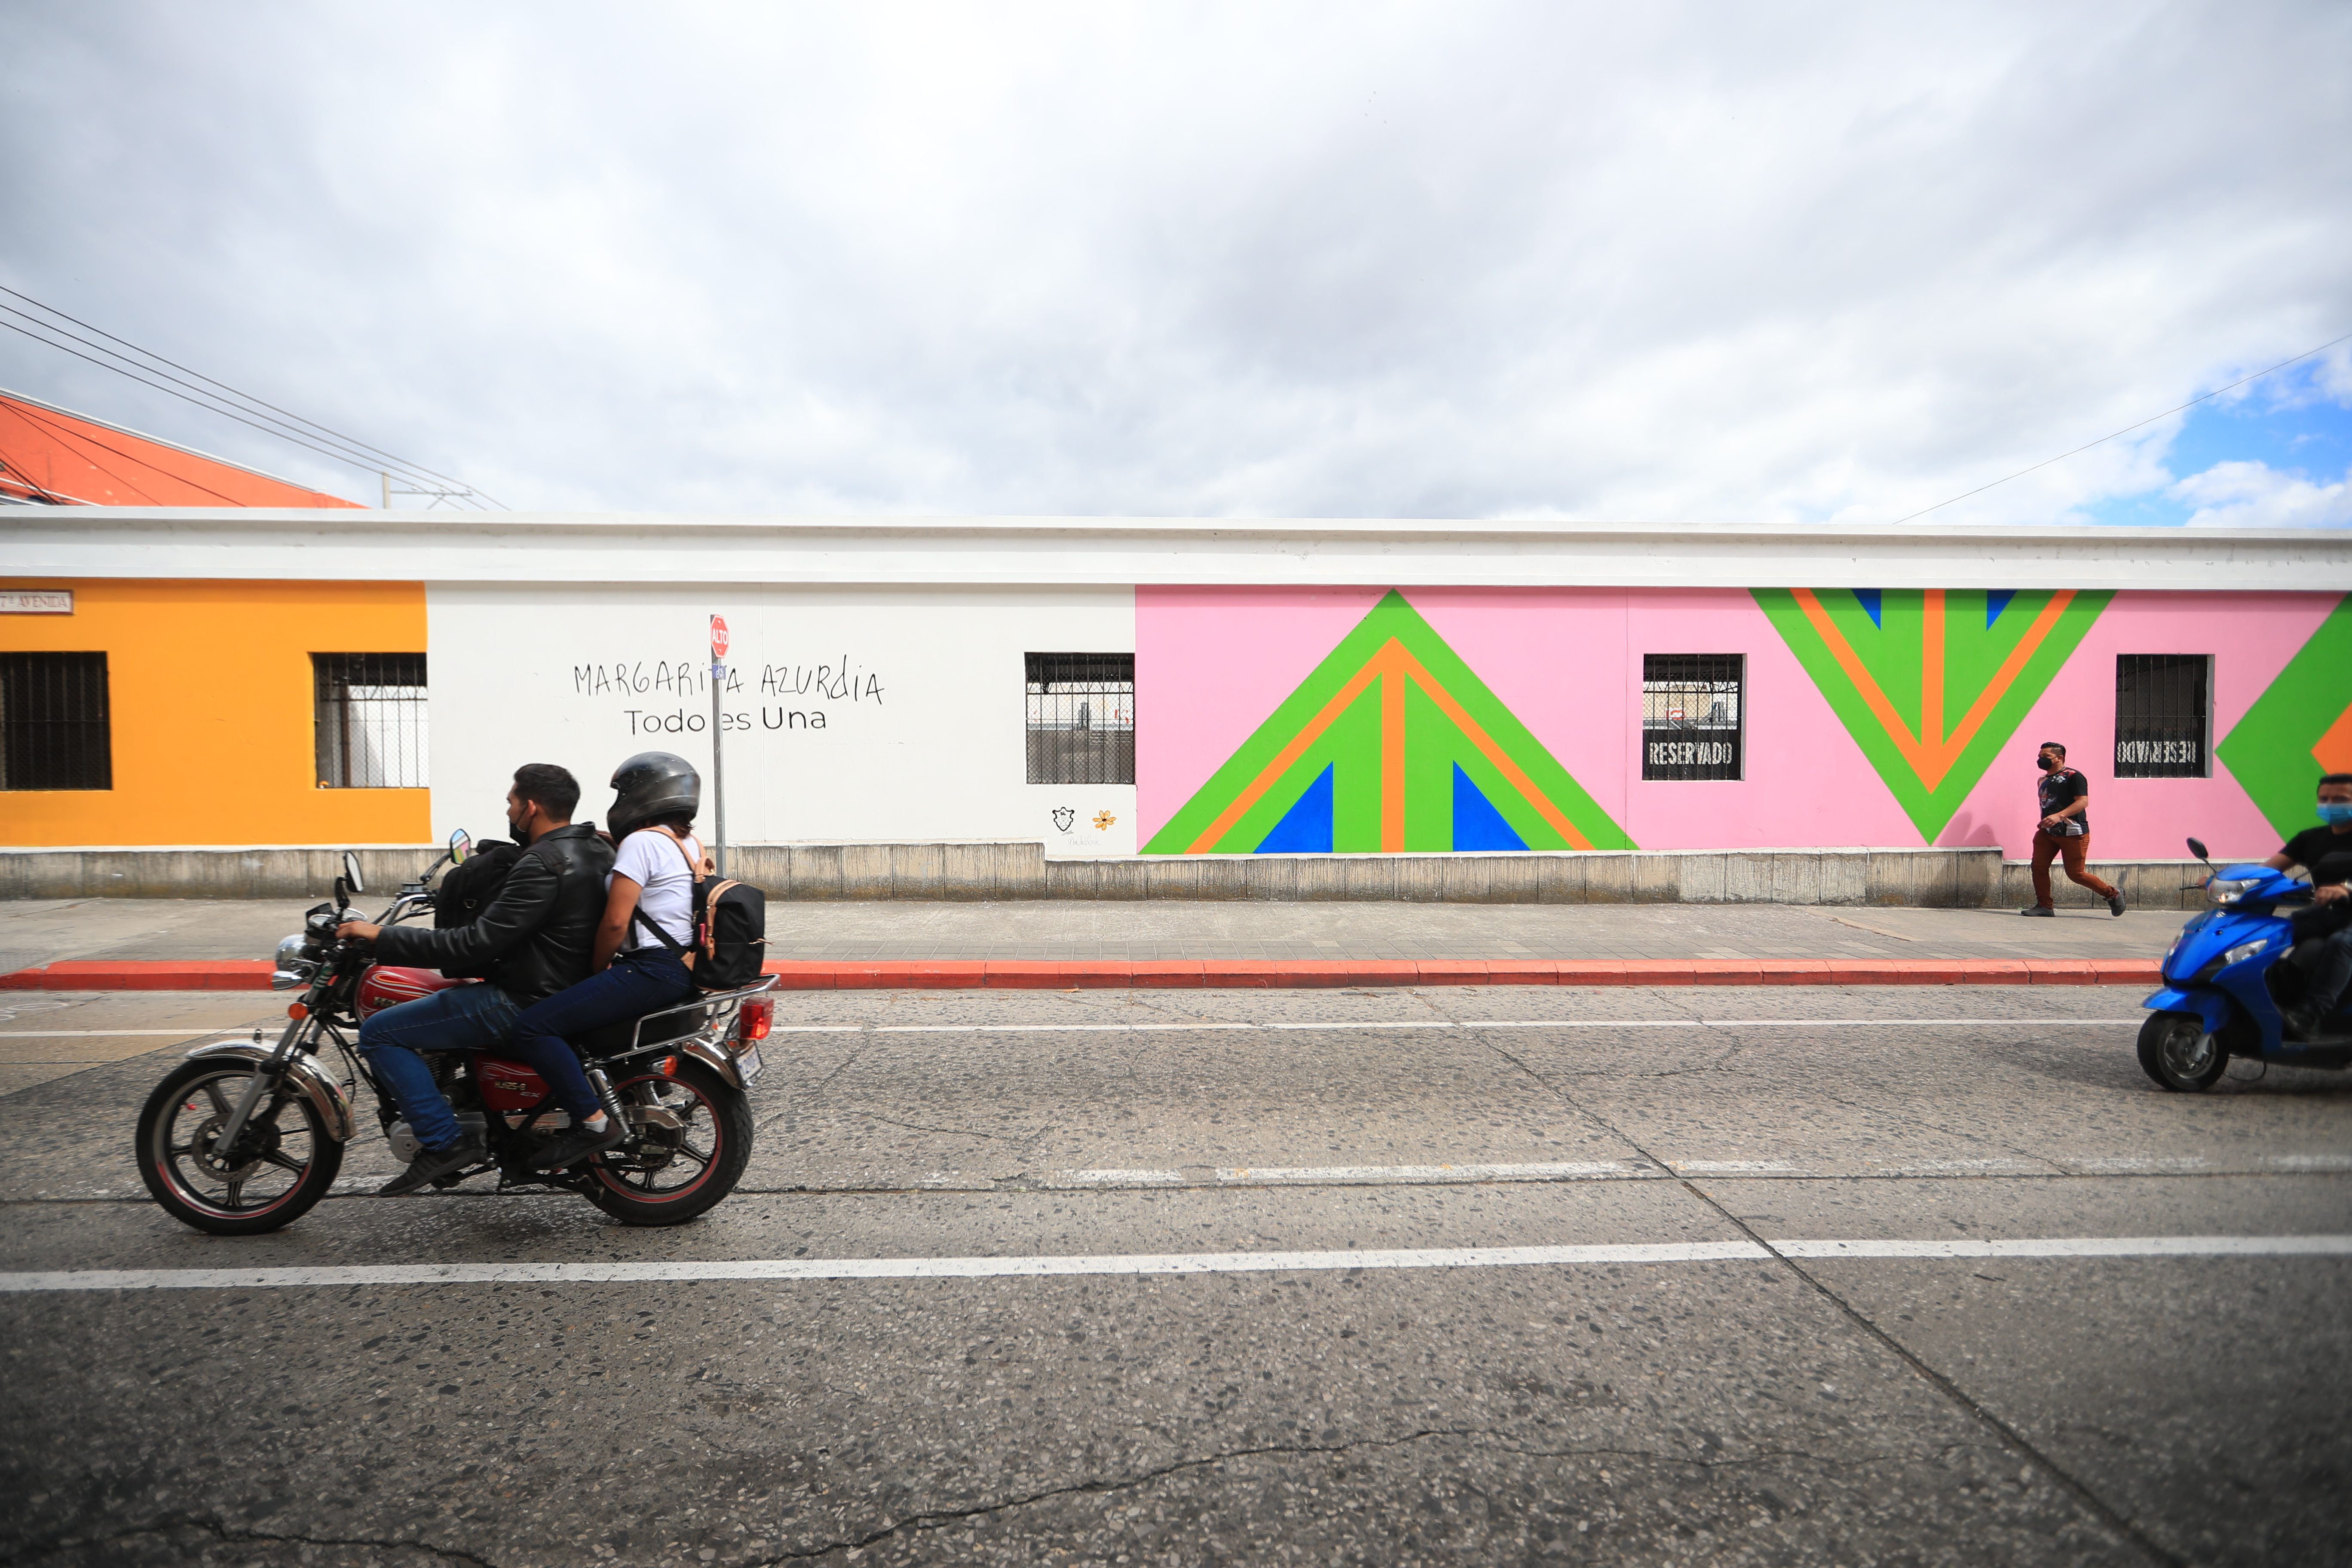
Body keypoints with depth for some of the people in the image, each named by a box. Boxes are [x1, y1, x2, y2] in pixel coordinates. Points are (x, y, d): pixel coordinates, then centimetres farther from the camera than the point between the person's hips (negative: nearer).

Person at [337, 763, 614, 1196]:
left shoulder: (544, 865, -22)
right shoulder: (595, 848, 7)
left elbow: (477, 945, -24)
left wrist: (382, 936, -16)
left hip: (526, 1004, -10)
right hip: (567, 990, 10)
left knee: (379, 1032, -4)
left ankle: (445, 1142, -6)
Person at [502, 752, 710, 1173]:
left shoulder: (641, 842, -12)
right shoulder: (688, 842, 16)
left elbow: (616, 922, -16)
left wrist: (597, 969, -2)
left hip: (651, 971, -11)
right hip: (682, 969, 11)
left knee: (533, 1027, -13)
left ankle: (593, 1123, -13)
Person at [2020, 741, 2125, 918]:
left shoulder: (2073, 776, -11)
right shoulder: (2043, 780, 15)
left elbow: (2083, 801, -21)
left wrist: (2059, 816, -31)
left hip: (2072, 833, -7)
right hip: (2047, 832, 7)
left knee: (2076, 873, -3)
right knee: (2038, 867, -4)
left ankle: (2112, 895, 19)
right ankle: (2044, 905, 5)